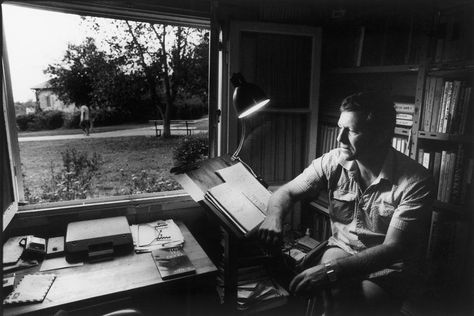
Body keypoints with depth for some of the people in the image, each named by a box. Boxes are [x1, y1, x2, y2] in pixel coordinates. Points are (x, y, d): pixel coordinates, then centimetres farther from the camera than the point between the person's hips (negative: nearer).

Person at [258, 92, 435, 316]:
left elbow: (393, 249, -24)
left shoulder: (416, 181, -19)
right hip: (341, 251, 2)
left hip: (387, 269, -1)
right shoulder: (333, 162, -9)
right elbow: (286, 192, -1)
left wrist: (331, 270, -37)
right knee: (338, 297, -30)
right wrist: (274, 216, -26)